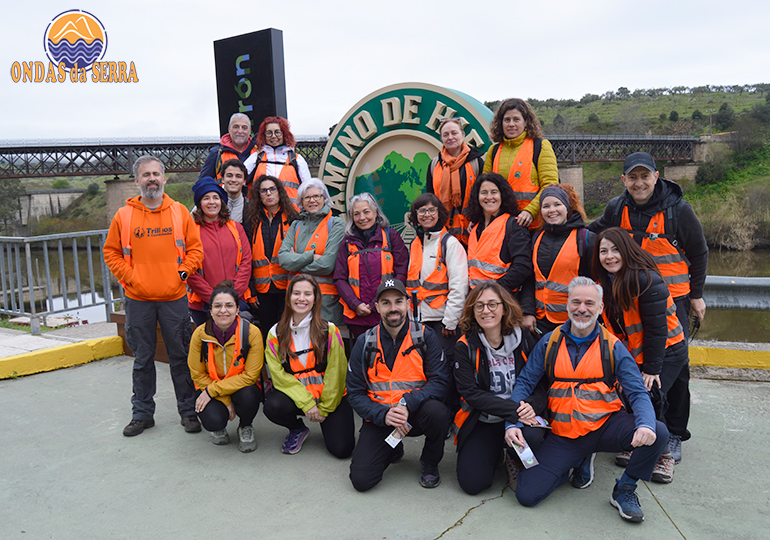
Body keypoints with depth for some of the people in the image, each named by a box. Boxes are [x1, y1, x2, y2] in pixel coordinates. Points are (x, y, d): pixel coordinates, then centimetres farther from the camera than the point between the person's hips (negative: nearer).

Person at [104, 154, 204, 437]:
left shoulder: (180, 212, 3)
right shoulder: (124, 215, 2)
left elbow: (195, 248, 4)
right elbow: (111, 252, 7)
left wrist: (183, 272, -8)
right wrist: (129, 276, -5)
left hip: (174, 297, 0)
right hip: (138, 300, 1)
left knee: (181, 356, 7)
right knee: (142, 359, 11)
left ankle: (188, 411, 19)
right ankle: (142, 413, 24)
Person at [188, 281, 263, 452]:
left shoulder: (251, 332, -19)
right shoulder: (200, 333, -14)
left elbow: (250, 375, -18)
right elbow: (198, 375, -6)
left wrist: (213, 391, -23)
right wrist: (225, 401, -15)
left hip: (242, 387, 0)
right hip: (209, 388, 0)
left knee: (248, 396, -35)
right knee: (213, 420, -30)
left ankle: (245, 427, 1)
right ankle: (218, 427, 11)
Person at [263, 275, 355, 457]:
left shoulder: (330, 331, -5)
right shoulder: (276, 333, -2)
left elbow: (336, 373, -6)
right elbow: (278, 374, -8)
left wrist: (324, 408, -9)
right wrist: (306, 403, -19)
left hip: (328, 396, -1)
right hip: (294, 394, 1)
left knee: (341, 449, -16)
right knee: (272, 406, -32)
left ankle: (325, 422, 19)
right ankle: (297, 429, 4)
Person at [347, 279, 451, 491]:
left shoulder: (425, 336, -5)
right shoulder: (365, 343, -1)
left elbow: (441, 382, -12)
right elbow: (355, 393, -1)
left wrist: (407, 403, -26)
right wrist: (383, 414, -19)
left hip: (416, 413, -1)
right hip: (380, 418, 1)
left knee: (438, 412, -35)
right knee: (361, 480, -15)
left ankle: (430, 463, -1)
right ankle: (393, 449, 21)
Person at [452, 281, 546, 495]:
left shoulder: (525, 340, -1)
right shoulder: (465, 347, -5)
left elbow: (543, 381, 2)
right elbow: (470, 393, -12)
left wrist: (532, 405, -21)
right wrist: (512, 411, -23)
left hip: (522, 415, 0)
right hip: (482, 422, 0)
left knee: (532, 437, -35)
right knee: (472, 483, -16)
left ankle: (515, 460, 4)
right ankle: (494, 452, 19)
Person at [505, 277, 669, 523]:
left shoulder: (613, 347, 0)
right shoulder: (549, 343, 2)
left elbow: (638, 392, -4)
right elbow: (524, 383, 3)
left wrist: (645, 425, -27)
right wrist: (512, 423, -14)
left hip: (606, 425, 0)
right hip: (563, 435, 1)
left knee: (658, 433, -29)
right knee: (527, 494, -15)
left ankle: (624, 491, 1)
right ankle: (580, 461, 16)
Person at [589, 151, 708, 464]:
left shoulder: (678, 210, -9)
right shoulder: (617, 209, 0)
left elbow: (699, 253, 1)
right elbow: (592, 235, 17)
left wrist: (697, 294, 2)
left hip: (673, 299, -3)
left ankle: (674, 434, 15)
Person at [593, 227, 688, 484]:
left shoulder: (647, 280, -23)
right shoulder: (603, 282, 0)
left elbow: (656, 328, -21)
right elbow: (610, 325, 7)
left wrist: (651, 368, -19)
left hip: (666, 352, -6)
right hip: (630, 354, 7)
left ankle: (663, 455, 3)